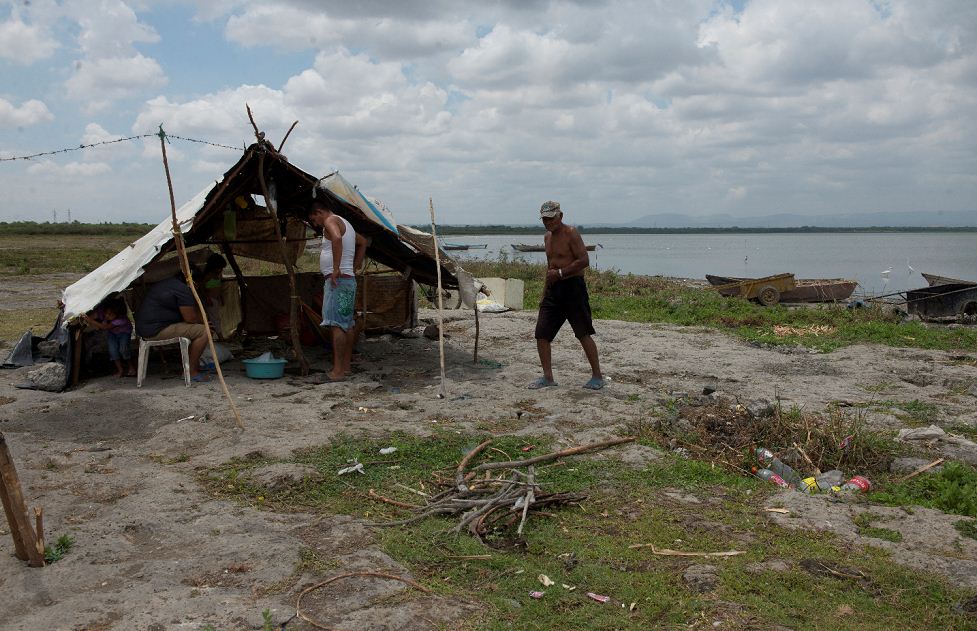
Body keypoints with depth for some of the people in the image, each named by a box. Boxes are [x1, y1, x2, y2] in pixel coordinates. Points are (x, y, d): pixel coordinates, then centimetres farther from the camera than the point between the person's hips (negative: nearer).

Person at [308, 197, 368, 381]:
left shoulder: (331, 221, -8)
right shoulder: (345, 223, 22)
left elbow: (337, 238, -30)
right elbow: (363, 242, 35)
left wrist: (336, 269, -27)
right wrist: (355, 267, 26)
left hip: (337, 280, -10)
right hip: (349, 279, 10)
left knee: (336, 324, -12)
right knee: (347, 323, 12)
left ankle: (338, 370, -15)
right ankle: (346, 365, 18)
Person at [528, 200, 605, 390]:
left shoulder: (571, 233, -8)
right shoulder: (548, 237, 17)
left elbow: (584, 261, -17)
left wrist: (560, 273, -18)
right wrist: (544, 293, 20)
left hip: (573, 287, -8)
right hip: (553, 289, 8)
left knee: (583, 334, -3)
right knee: (541, 334, 2)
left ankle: (597, 376, 7)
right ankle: (548, 377, 11)